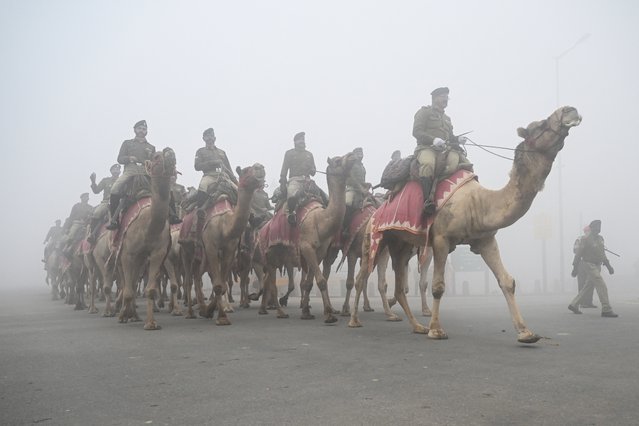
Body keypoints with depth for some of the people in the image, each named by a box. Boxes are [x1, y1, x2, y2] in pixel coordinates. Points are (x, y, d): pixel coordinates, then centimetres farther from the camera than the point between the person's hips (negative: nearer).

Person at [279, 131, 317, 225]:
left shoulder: (309, 154, 25)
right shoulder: (289, 153, 14)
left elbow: (313, 172, 26)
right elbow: (284, 170, 8)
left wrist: (311, 170, 1)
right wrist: (282, 183, -6)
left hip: (307, 180, 5)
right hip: (295, 179, -5)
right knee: (292, 196, -37)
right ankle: (291, 214, -19)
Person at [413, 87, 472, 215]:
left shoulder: (446, 118, 31)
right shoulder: (424, 112, 9)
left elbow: (450, 136, 33)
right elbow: (416, 131, -4)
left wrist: (458, 139, 8)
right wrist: (433, 139, -19)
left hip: (445, 149, 7)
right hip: (426, 147, -7)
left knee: (467, 165, -13)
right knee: (428, 163, -40)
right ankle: (428, 201, -45)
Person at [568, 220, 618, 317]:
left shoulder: (600, 238, 11)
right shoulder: (586, 240, -13)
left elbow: (602, 253, 20)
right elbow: (578, 254, -10)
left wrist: (608, 266, 14)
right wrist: (575, 268, -10)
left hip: (597, 265, 8)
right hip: (590, 265, -8)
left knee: (588, 287, 12)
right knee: (602, 286, -14)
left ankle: (574, 305, 22)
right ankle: (606, 310, -13)